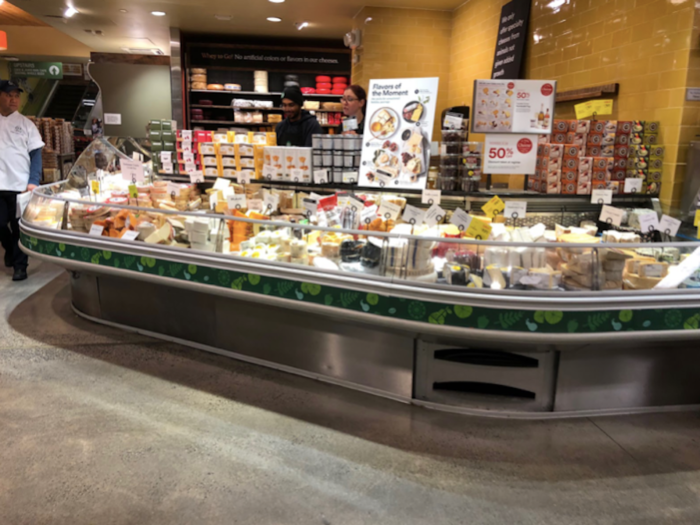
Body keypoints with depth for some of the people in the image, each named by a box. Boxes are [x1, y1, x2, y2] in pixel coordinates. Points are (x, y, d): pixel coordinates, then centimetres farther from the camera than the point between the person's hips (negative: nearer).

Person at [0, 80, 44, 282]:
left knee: (19, 227, 3)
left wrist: (33, 181, -11)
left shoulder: (25, 124, 5)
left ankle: (20, 265, 13)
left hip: (21, 185, -1)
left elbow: (36, 154, 1)